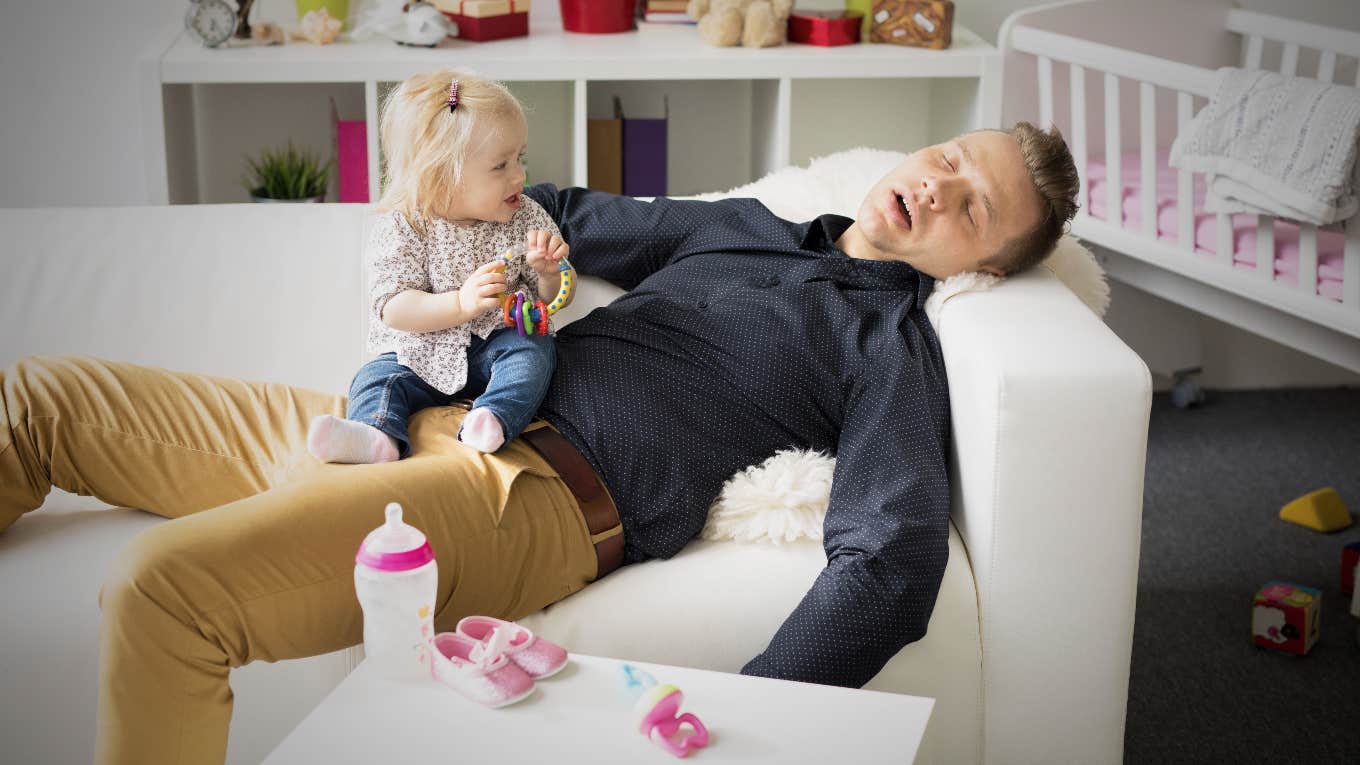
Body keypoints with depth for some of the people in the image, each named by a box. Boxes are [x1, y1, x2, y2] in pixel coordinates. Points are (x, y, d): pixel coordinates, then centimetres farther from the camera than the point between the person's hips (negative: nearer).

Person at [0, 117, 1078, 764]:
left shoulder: (890, 343, 1)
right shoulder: (745, 223, 23)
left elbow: (890, 564, -15)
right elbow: (580, 220, 37)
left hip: (539, 495, -8)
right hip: (437, 420, 8)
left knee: (164, 581, -31)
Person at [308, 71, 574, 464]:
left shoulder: (526, 217, -1)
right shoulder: (403, 227, -10)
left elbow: (555, 297, 5)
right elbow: (393, 309, -18)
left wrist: (551, 272, -21)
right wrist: (462, 304, -33)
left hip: (496, 346, 1)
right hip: (423, 354, -1)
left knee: (534, 347, -27)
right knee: (378, 377, -21)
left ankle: (494, 419, -47)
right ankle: (377, 435, -45)